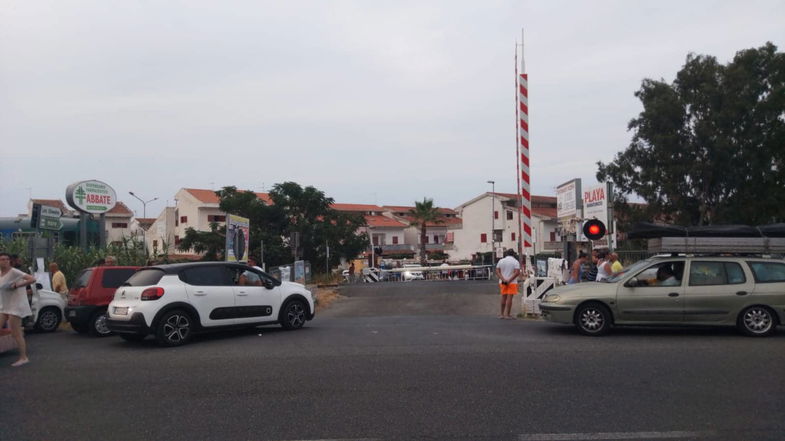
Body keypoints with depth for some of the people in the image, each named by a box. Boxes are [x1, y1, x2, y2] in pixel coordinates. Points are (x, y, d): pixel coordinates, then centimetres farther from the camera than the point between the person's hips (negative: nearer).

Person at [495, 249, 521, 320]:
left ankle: (502, 314, 16)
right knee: (509, 298, -4)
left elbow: (497, 271, -4)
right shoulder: (515, 262, -5)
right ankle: (507, 315, -6)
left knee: (503, 297, 12)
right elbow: (517, 272, -17)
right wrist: (509, 280, -20)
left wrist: (503, 279, -14)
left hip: (502, 282, 4)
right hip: (512, 282, -4)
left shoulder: (501, 261, 5)